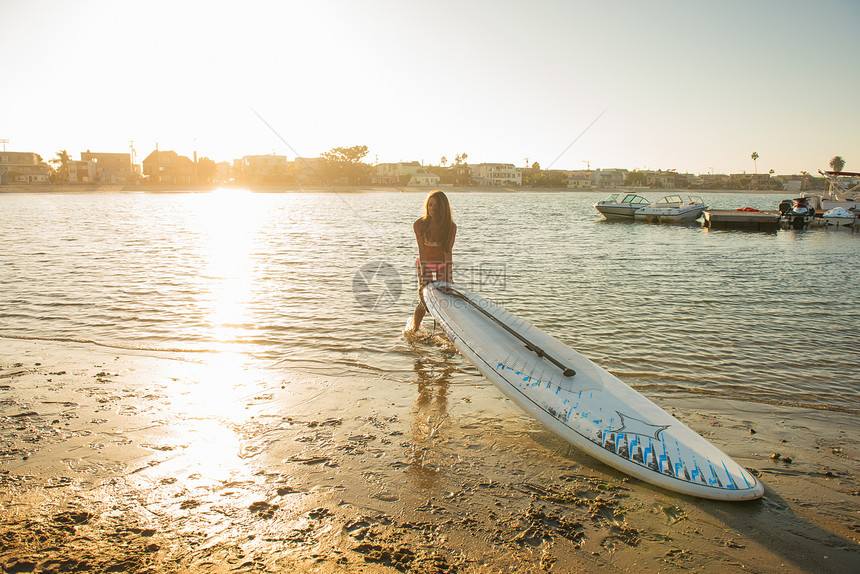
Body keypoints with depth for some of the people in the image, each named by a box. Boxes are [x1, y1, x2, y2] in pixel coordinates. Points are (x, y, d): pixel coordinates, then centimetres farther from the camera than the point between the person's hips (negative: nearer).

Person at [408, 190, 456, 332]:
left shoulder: (451, 226, -14)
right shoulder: (419, 224, -14)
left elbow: (447, 251, -17)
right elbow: (422, 250, -18)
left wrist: (447, 274, -24)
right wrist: (423, 274, -27)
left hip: (444, 263, 1)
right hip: (426, 262, -1)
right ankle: (414, 325, 18)